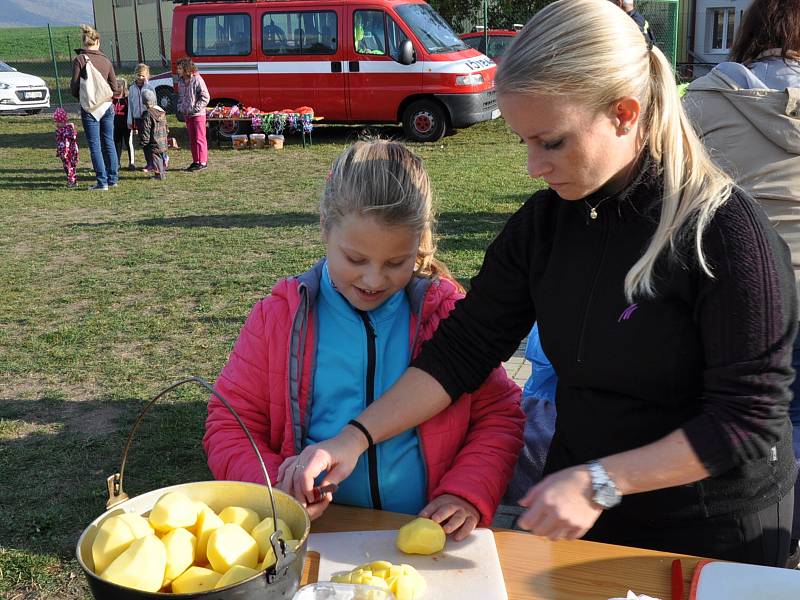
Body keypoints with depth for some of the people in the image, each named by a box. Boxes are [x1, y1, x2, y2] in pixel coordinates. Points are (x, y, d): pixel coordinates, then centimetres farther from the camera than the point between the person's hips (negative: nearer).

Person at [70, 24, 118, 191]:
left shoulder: (79, 59, -8)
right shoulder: (106, 61, 4)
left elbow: (75, 87, -8)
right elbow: (114, 86, 7)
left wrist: (81, 97, 12)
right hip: (107, 106, 4)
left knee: (95, 145, 0)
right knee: (109, 143, 14)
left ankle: (102, 182, -2)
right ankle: (113, 178, 19)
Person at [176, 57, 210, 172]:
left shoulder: (197, 80, -11)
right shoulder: (181, 81, 10)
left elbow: (205, 97, -13)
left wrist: (196, 108, -16)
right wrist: (180, 107, 7)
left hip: (198, 114, -7)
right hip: (187, 115, 7)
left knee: (200, 138, -6)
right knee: (192, 139, 10)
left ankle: (203, 162, -3)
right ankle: (196, 161, 17)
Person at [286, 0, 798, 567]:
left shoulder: (725, 229, -22)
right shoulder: (545, 218, -6)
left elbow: (748, 418, -21)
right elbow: (465, 346, -5)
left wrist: (601, 483, -26)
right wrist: (356, 437, -13)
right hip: (576, 505, 5)